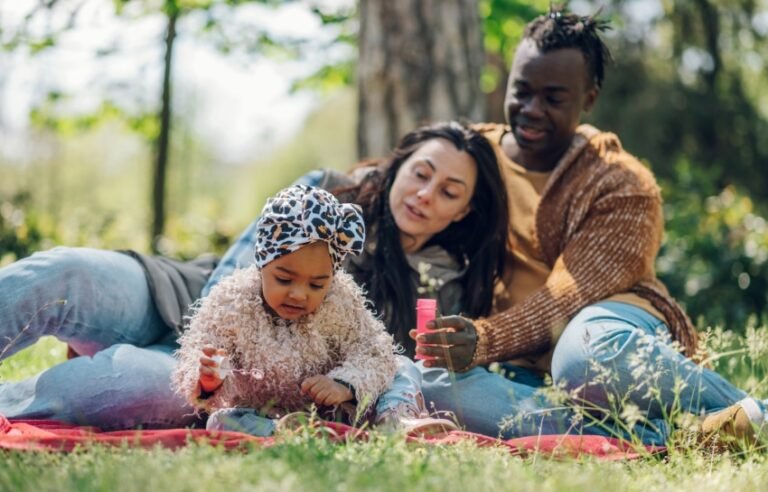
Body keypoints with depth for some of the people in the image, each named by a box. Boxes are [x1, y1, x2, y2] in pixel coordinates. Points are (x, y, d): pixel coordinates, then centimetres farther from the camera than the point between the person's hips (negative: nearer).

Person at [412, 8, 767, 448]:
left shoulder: (622, 186, -5)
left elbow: (571, 296, -13)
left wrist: (486, 341, -30)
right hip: (522, 368, 4)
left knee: (587, 354, -42)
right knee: (430, 377, -32)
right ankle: (654, 438, -36)